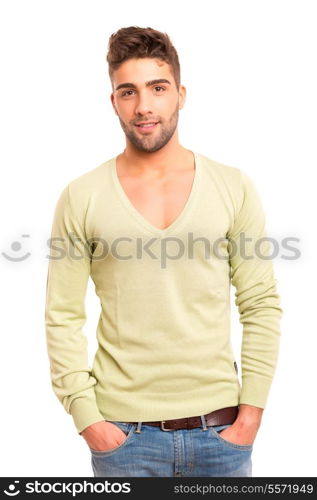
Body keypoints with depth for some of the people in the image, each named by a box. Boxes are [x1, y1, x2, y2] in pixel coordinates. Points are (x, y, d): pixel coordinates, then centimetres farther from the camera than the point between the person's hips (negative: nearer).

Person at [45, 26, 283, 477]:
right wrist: (86, 418, -7)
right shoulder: (81, 197, -3)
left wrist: (252, 410, -4)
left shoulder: (235, 187, -1)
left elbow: (262, 306, 0)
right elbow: (63, 318, -2)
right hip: (123, 434, -1)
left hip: (220, 426, 1)